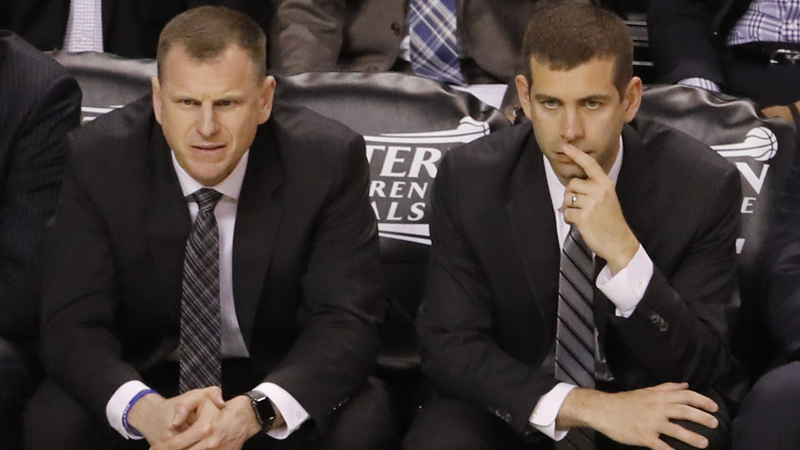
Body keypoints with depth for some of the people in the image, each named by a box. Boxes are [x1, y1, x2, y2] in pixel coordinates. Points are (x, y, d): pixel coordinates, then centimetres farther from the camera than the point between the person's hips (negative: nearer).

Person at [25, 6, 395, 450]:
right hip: (146, 376, 1)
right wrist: (144, 410, -38)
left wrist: (254, 412, -38)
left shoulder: (329, 160, -16)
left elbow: (347, 321, -18)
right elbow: (72, 323, -17)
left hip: (274, 383, -1)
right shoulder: (98, 159, -14)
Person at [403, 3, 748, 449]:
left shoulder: (705, 185, -16)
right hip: (518, 401, 1)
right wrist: (580, 406, -27)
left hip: (651, 401, -1)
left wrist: (624, 253, -33)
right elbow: (449, 345, -11)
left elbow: (696, 368, -15)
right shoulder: (470, 179, -12)